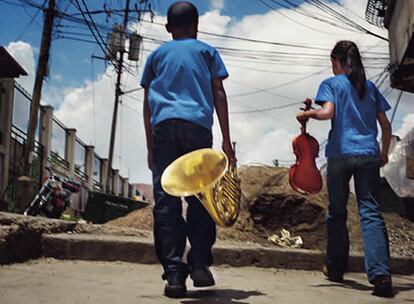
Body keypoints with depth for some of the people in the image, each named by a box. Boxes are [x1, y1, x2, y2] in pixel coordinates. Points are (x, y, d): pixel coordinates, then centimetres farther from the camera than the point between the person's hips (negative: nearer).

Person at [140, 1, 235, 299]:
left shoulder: (156, 55, 23)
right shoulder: (206, 51, 19)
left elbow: (147, 103, 17)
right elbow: (218, 94, 9)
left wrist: (150, 147, 19)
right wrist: (226, 140, 7)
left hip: (163, 126, 1)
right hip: (197, 126, -1)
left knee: (166, 201, -3)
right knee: (200, 197, 5)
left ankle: (174, 273, -9)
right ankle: (200, 265, -1)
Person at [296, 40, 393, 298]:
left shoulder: (331, 83, 4)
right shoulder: (370, 87, 17)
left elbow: (327, 112, -13)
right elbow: (386, 125, 15)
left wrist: (307, 114, 4)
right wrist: (384, 153, 24)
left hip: (341, 154, -3)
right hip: (369, 155, 3)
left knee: (337, 212, 11)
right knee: (370, 211, -3)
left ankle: (336, 269, 21)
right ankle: (381, 274, -17)